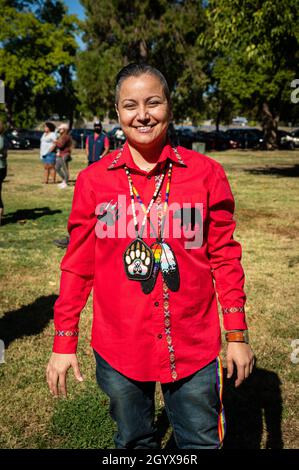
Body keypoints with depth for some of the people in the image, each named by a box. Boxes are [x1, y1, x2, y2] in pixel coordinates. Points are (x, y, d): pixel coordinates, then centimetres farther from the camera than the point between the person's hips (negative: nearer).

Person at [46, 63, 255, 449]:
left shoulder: (206, 173, -6)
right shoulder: (93, 179, -4)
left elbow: (224, 257, 0)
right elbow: (78, 265, 1)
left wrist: (237, 334, 1)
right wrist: (64, 342, 2)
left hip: (194, 347, 0)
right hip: (118, 348, 1)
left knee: (202, 443, 18)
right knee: (133, 442, 22)